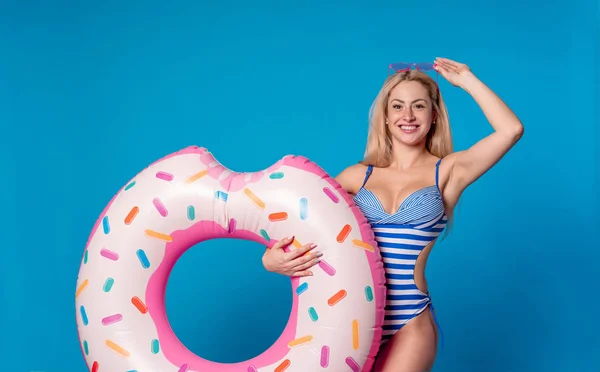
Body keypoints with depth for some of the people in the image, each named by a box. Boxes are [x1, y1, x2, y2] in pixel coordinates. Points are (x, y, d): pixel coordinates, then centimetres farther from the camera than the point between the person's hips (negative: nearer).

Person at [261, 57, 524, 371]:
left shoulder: (448, 172, 1)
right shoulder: (358, 175, 6)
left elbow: (511, 130, -11)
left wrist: (466, 79, -1)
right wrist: (271, 258, -14)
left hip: (409, 324, -2)